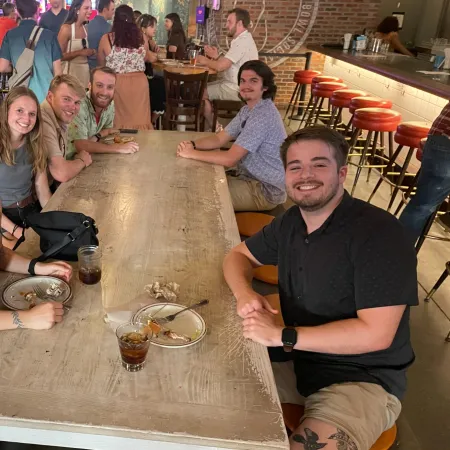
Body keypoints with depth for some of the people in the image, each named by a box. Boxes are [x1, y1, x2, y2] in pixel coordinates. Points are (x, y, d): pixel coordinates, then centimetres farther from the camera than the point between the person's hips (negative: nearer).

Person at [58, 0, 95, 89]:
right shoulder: (66, 28, -11)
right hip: (70, 71, -6)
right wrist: (80, 52, -21)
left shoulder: (84, 28, 9)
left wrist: (90, 52, 6)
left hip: (84, 71, 6)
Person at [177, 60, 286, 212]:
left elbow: (230, 159, -29)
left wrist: (191, 153, -21)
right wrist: (193, 144, -13)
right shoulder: (248, 109, 7)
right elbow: (219, 139, 6)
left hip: (266, 189, -9)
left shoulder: (263, 116, -26)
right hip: (251, 177, 9)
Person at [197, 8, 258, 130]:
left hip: (236, 89, -10)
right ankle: (212, 123, 14)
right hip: (233, 85, 10)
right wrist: (216, 56, 0)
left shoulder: (242, 41, -21)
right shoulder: (242, 39, 14)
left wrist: (205, 61, -7)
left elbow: (220, 66, -26)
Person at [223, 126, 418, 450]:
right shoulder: (291, 222, 1)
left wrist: (282, 336, -27)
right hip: (297, 357, 7)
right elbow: (239, 255, 13)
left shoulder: (380, 233, -22)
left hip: (363, 378, -6)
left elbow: (375, 333, -26)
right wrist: (245, 294, -11)